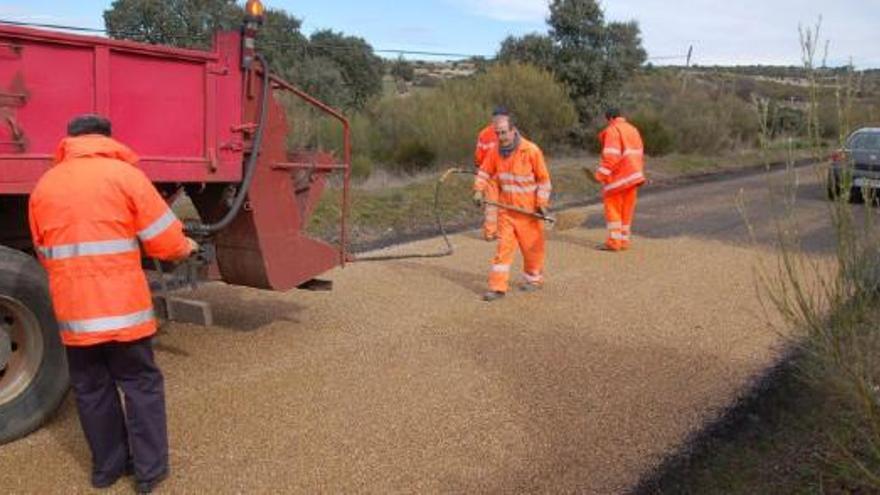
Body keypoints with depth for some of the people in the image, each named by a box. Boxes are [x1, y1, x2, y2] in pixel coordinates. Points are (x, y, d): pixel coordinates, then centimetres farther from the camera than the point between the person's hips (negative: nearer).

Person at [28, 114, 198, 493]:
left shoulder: (43, 185, 10)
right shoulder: (124, 174, -4)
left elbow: (45, 254, 18)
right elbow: (167, 242, -6)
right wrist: (186, 247, 14)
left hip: (73, 311, 4)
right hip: (123, 308, -4)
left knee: (91, 389, 16)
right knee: (140, 384, 8)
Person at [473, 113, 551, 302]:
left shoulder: (531, 151, -13)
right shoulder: (495, 152, -1)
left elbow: (544, 179, -7)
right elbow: (484, 172, 11)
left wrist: (542, 203, -10)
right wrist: (479, 190, -5)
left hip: (528, 210, -3)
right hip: (506, 209, 3)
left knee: (531, 246, 11)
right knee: (503, 246, -1)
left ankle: (534, 279, 32)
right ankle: (497, 287, 0)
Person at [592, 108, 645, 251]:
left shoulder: (612, 130, -8)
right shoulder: (633, 129, 18)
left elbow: (611, 155, -19)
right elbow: (639, 154, 18)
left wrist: (601, 174, -19)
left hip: (619, 175, -8)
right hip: (633, 175, 8)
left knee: (612, 207, -1)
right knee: (627, 209, 11)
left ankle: (613, 241, -5)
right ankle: (624, 241, 14)